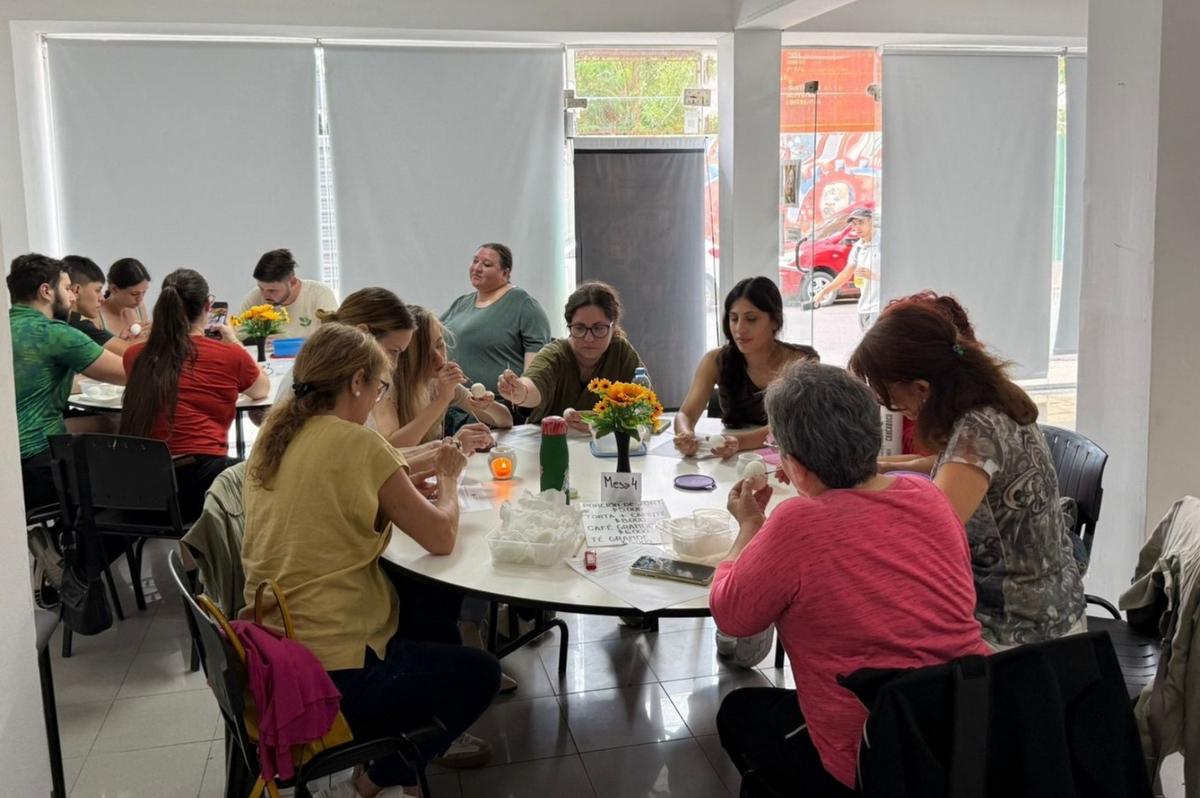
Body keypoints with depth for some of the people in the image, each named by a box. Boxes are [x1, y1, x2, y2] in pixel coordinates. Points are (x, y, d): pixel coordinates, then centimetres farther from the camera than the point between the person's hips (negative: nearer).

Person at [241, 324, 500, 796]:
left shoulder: (274, 435, 4)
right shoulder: (356, 443, -19)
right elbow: (441, 538, -12)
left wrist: (407, 476, 9)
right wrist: (449, 480, 6)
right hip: (330, 672, -8)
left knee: (431, 610, 29)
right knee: (480, 674, 13)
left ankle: (427, 737, 39)